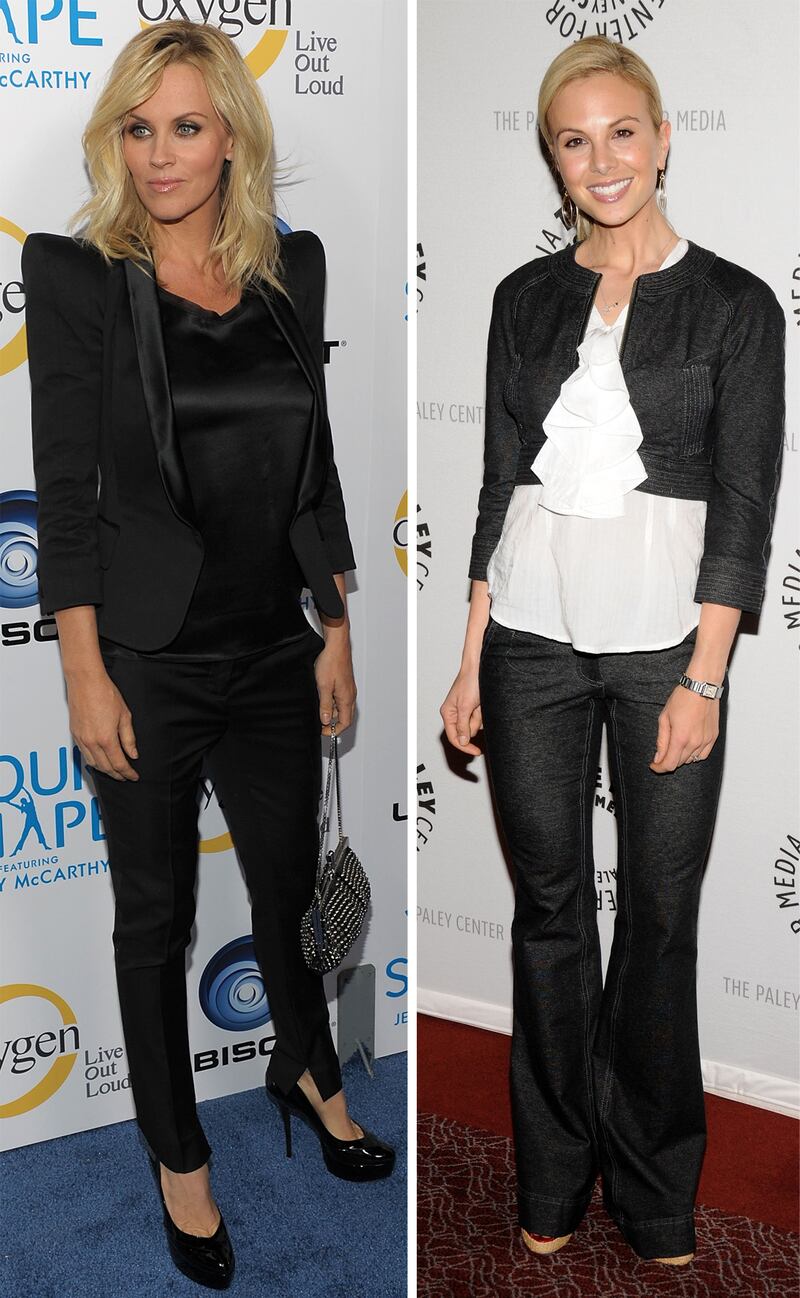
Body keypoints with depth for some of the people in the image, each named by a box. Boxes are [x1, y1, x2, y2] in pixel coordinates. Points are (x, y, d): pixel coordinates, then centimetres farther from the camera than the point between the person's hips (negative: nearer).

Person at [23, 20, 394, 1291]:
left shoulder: (294, 264, 4)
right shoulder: (76, 272, -8)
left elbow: (315, 467, 9)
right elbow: (66, 490, -10)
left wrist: (339, 629, 7)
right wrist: (85, 675, -12)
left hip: (275, 649, 4)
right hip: (149, 658, -4)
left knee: (293, 879, 19)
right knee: (157, 912, 11)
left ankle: (307, 1071, 47)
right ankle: (178, 1154, 31)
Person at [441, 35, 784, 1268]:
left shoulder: (733, 304, -1)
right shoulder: (527, 298, 8)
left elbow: (744, 505, -5)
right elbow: (501, 481, 10)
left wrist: (704, 678, -11)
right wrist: (472, 658, 6)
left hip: (664, 645, -2)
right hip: (533, 639, 3)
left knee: (660, 914, 5)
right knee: (549, 903, 9)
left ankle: (654, 1190, 22)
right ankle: (555, 1178, 24)